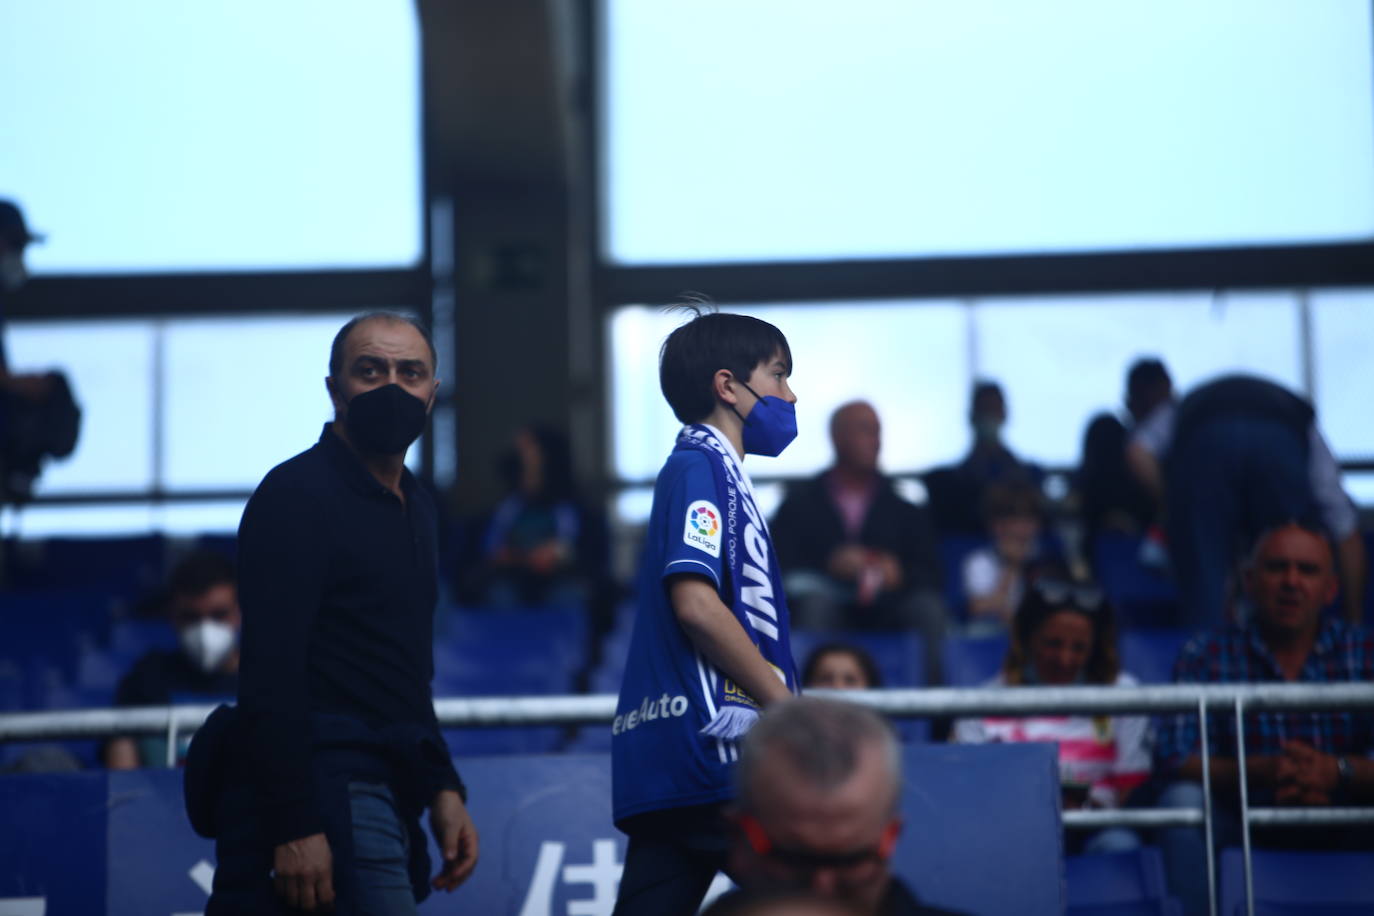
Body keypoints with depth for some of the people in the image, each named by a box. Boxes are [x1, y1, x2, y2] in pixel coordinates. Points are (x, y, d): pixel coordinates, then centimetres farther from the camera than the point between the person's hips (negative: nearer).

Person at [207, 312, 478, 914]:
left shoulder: (413, 507, 19)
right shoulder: (296, 494, -9)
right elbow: (271, 673, -17)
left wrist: (442, 787, 17)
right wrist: (295, 827, -23)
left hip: (384, 792, 9)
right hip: (327, 793, -9)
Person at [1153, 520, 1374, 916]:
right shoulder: (1205, 656, 1)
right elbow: (1174, 761, -11)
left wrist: (1337, 771, -30)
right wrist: (1261, 772, -28)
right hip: (1243, 833, 0)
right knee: (1183, 801, -27)